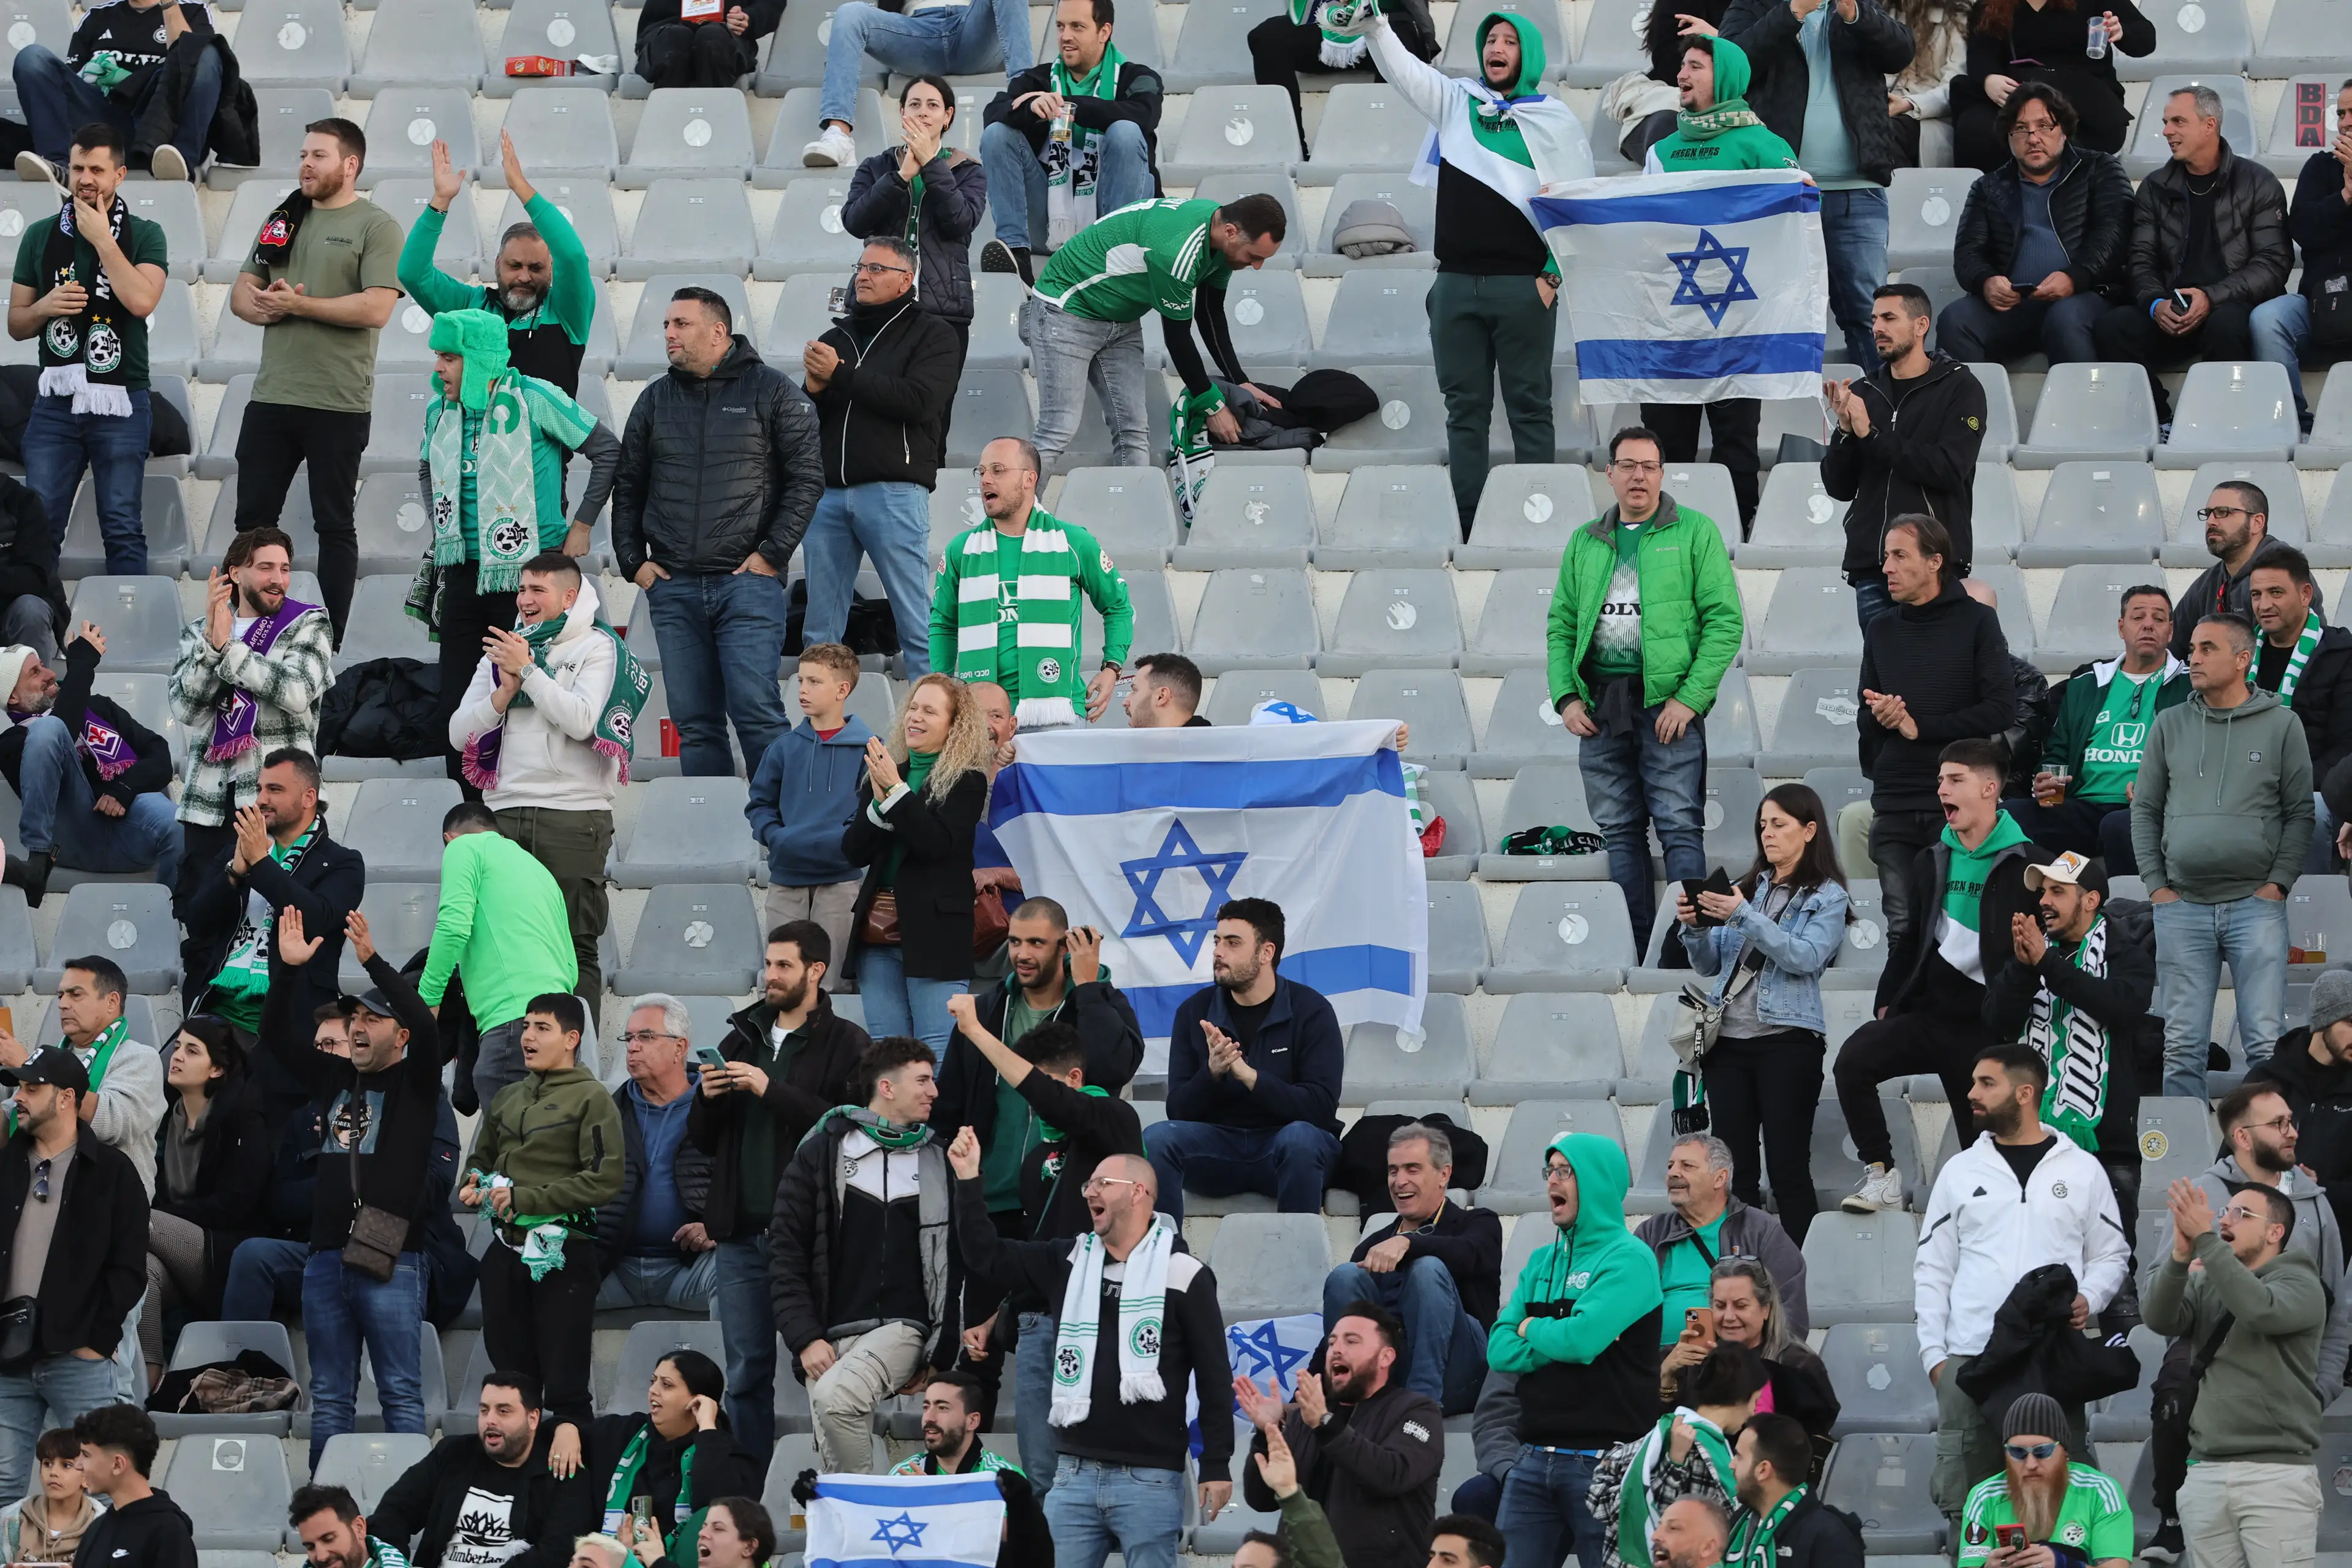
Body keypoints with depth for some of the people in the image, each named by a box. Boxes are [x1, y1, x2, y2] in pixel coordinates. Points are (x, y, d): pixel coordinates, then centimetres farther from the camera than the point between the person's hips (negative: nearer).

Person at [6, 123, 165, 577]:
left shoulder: (144, 235, 1)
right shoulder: (40, 236, 8)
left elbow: (142, 301, -17)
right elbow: (16, 324, 13)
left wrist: (101, 238, -11)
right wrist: (45, 306, -9)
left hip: (120, 403, -3)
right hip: (56, 401, 3)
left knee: (123, 530, -3)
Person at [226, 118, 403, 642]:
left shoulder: (375, 227, -5)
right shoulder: (283, 220, 14)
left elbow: (376, 309, -17)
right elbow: (241, 294, 13)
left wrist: (298, 305, -16)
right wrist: (263, 307, -10)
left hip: (337, 405, -6)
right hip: (271, 398, 6)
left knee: (334, 525, 2)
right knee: (253, 518, 7)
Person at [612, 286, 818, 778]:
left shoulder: (772, 391, 2)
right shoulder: (656, 399, 14)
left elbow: (807, 478, -1)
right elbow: (628, 487, 19)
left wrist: (772, 554, -8)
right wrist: (633, 561, 8)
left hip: (748, 584, -4)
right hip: (673, 587, 4)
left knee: (756, 712, -12)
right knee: (694, 723, 3)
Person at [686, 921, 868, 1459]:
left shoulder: (845, 1044, 0)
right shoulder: (741, 1040, 17)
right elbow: (702, 1138, 20)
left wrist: (772, 1091, -16)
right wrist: (707, 1098, -2)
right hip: (743, 1233, 5)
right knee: (746, 1373, 6)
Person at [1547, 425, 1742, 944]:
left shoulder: (1695, 532, 1)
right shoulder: (1584, 542, 16)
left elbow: (1725, 621, -5)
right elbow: (1560, 625, 17)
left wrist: (1690, 698, -12)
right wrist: (1566, 696, 2)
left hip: (1667, 702, -5)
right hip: (1599, 703, 5)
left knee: (1680, 827, -7)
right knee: (1618, 831, 6)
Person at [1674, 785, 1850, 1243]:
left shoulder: (1827, 897, 2)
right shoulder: (1747, 888, 16)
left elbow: (1806, 957, -14)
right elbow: (1710, 964, 16)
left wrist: (1743, 917, -20)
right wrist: (1694, 928, -4)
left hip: (1787, 1040, -5)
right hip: (1728, 1040, 5)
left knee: (1788, 1169, -6)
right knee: (1735, 1170, 3)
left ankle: (1790, 1269, -6)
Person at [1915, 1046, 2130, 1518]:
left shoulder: (2081, 1170, 9)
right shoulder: (1960, 1172, 13)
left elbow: (2112, 1255, 14)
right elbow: (1934, 1269, 13)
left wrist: (2089, 1299, -8)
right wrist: (1933, 1352, 3)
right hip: (1969, 1358, 1)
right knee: (1961, 1499, -5)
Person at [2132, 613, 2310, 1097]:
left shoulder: (2281, 725, 3)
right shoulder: (2170, 725, 10)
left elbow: (2300, 812, 4)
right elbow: (2145, 810, 13)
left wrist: (2278, 883, -6)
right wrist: (2156, 886, 3)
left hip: (2256, 906, -2)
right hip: (2182, 907, 2)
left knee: (2267, 1043, -6)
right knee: (2181, 1047, 1)